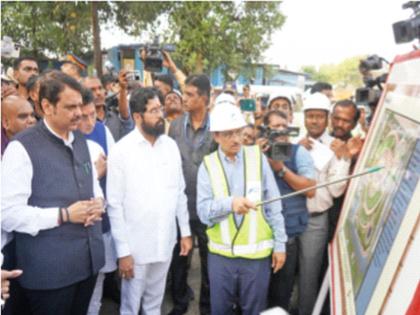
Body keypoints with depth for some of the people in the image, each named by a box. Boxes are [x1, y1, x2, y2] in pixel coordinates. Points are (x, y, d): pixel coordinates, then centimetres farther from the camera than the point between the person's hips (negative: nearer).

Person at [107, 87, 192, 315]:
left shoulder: (170, 145, 1)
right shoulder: (121, 150, -13)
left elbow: (180, 192, 7)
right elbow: (115, 204, -12)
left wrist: (185, 232, 6)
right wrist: (123, 250, -13)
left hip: (165, 242, 4)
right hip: (136, 245, -3)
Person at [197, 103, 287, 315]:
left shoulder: (257, 157, -3)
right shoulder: (208, 165, -3)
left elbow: (274, 205, 0)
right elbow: (203, 211, -12)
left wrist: (280, 243, 0)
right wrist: (230, 203, -30)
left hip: (257, 252, 0)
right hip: (220, 254, 1)